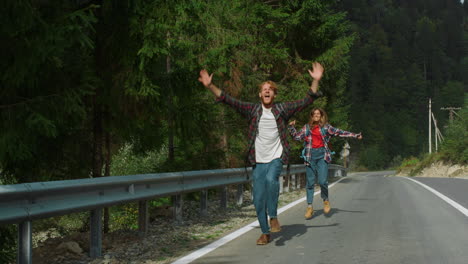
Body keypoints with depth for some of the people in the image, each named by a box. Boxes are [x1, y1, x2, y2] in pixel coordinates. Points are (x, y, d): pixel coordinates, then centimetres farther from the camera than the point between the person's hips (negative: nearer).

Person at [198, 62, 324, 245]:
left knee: (271, 179, -33)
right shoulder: (252, 110, 4)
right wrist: (210, 86, -13)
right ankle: (265, 233, 17)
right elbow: (229, 100, -2)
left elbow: (307, 100, -2)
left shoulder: (283, 109, 2)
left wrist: (315, 81, -15)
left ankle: (273, 217, -18)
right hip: (258, 161, 2)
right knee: (259, 200, 2)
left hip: (276, 158, -2)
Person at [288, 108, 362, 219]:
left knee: (323, 181, -13)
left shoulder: (326, 127, 8)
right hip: (310, 155, 2)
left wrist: (354, 135, 2)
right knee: (310, 182, 1)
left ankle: (326, 200, 14)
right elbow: (297, 136, 14)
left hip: (322, 155, -1)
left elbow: (339, 132, 6)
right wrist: (291, 127, 2)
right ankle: (309, 207, 7)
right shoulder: (307, 127, 12)